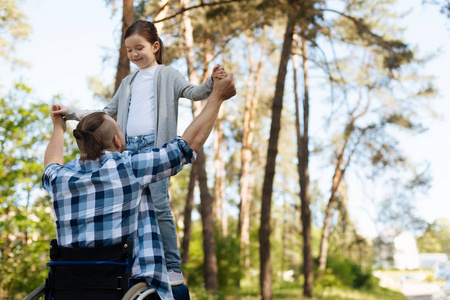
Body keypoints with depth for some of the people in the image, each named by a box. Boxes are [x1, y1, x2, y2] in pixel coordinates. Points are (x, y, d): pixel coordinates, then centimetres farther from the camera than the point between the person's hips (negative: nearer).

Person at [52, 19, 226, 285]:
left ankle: (174, 269, -9)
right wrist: (71, 113, 24)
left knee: (160, 206, -12)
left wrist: (211, 82, -30)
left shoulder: (167, 75, 7)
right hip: (130, 148, 6)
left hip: (156, 146, -6)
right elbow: (107, 113, 28)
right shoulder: (128, 83, 23)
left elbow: (193, 93, -9)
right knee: (139, 209, 4)